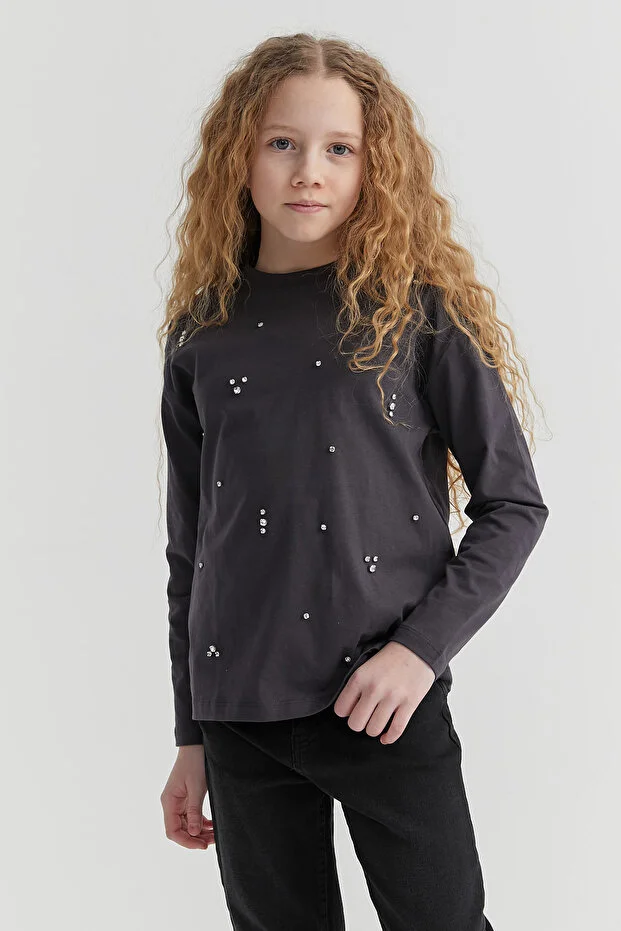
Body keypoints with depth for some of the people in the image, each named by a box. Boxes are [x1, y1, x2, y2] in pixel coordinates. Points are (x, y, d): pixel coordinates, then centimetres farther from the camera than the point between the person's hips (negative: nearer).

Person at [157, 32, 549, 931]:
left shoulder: (418, 309, -2)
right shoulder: (204, 332, 6)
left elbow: (513, 502, 0)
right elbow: (192, 546, 11)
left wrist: (422, 646, -12)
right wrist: (192, 735, 13)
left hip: (389, 708, -2)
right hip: (241, 714, 3)